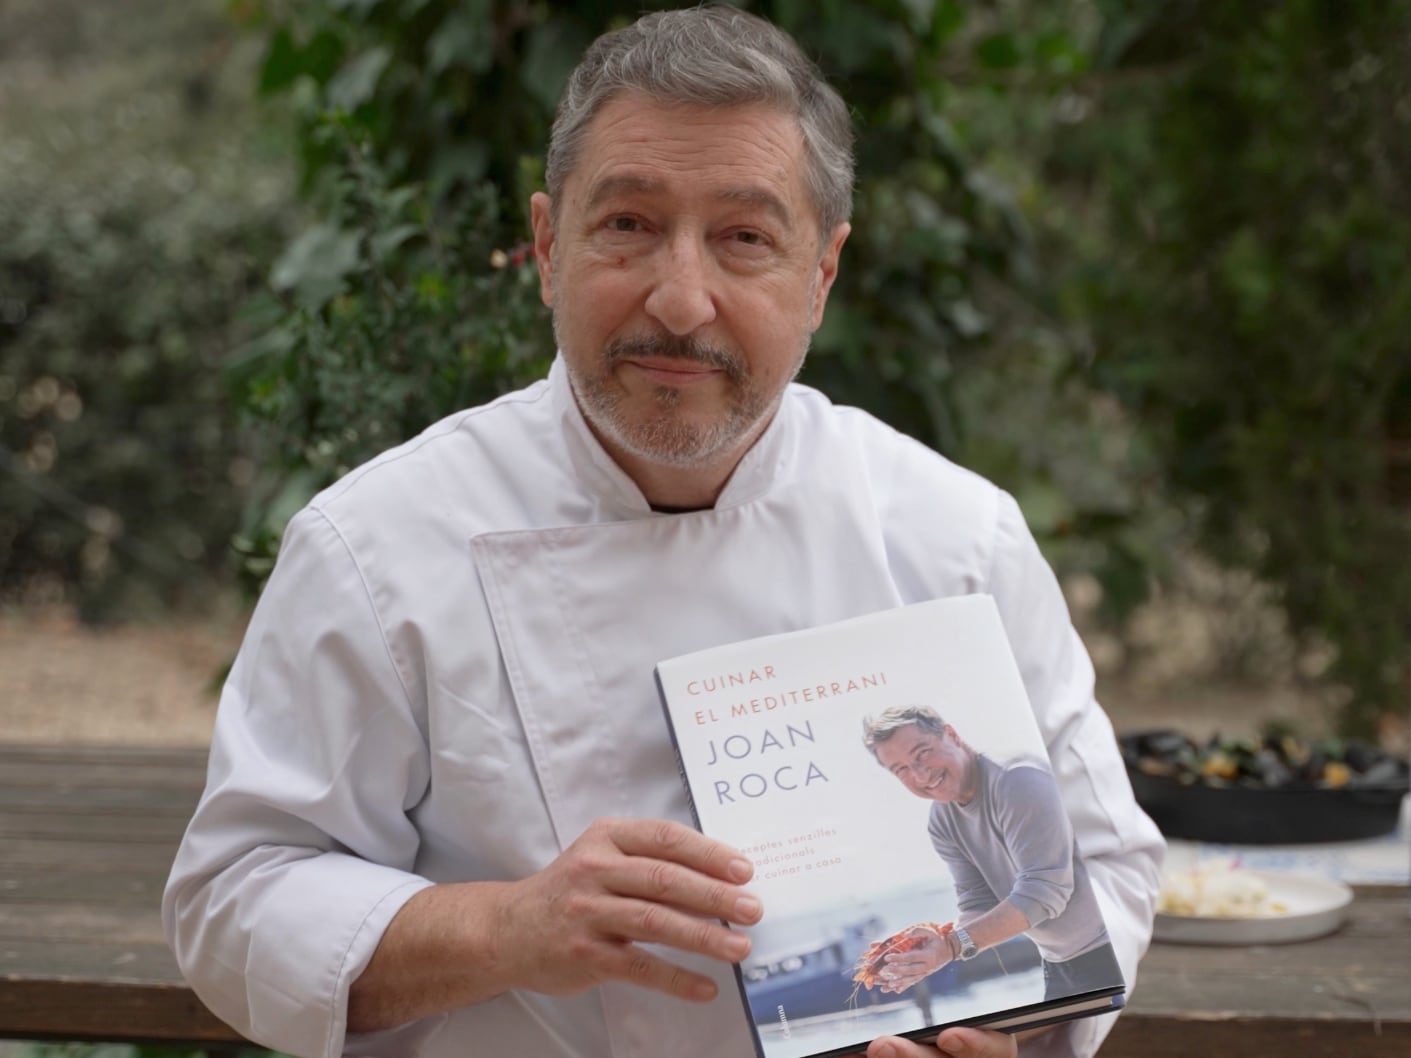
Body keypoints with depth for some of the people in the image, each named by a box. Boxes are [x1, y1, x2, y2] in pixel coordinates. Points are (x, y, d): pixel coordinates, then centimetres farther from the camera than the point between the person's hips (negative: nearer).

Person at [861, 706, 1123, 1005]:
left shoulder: (1018, 780, -23)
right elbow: (979, 906, -1)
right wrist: (932, 948, -22)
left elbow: (1044, 890, -27)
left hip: (1110, 951, -7)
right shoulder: (941, 822, 2)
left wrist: (953, 946, -33)